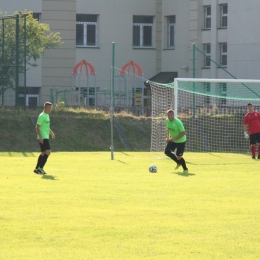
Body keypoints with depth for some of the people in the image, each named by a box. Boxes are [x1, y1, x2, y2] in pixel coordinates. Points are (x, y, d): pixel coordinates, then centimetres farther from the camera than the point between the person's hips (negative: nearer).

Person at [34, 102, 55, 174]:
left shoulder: (47, 115, 17)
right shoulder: (42, 116, -14)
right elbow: (37, 127, -18)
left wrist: (52, 133, 27)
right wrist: (40, 137, -24)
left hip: (45, 137, 10)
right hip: (42, 138, -10)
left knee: (43, 153, 13)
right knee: (48, 151, -15)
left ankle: (37, 169, 18)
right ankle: (40, 168, -14)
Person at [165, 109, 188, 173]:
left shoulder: (178, 122, -26)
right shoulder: (167, 121, -5)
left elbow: (183, 132, -25)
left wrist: (175, 138, -29)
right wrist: (168, 137, 8)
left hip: (180, 141, -7)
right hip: (172, 140, 7)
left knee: (178, 156, -7)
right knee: (167, 151, -3)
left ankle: (185, 169, 19)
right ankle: (179, 163, 19)